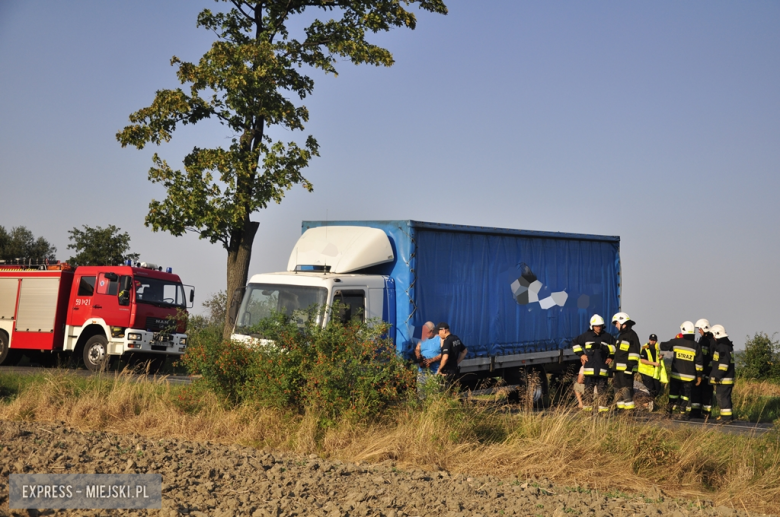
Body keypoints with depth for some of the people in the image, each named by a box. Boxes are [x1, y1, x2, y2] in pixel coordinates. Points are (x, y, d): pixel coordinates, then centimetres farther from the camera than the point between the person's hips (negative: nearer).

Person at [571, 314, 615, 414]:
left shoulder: (607, 337, 8)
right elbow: (575, 343, 16)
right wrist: (581, 354, 8)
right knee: (589, 387, 0)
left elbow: (614, 346, 23)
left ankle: (602, 407, 4)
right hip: (590, 367, -1)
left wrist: (611, 357, 14)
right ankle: (586, 407, 3)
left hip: (602, 367, 1)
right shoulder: (586, 336, 5)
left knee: (602, 388, 2)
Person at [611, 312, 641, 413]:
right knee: (618, 389, 12)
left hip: (626, 368, -10)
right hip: (619, 368, 10)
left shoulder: (631, 335, -8)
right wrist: (615, 368, 27)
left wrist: (629, 367, -22)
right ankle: (621, 408, 17)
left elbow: (634, 353, -16)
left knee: (626, 389, -13)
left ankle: (629, 410, -12)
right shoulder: (622, 335, 23)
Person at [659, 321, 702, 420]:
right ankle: (683, 412, 4)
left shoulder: (676, 342, -6)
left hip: (676, 374, 0)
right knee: (686, 394, 7)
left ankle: (670, 411, 14)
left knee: (673, 393, 11)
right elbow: (698, 362, -2)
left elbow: (663, 346, 5)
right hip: (689, 376, 0)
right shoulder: (695, 346, -2)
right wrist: (699, 375, 4)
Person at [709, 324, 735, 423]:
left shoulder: (723, 346, -18)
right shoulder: (726, 345, 17)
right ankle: (727, 415, 23)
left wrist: (718, 376, -23)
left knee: (723, 397, -7)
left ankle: (726, 417, -4)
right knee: (721, 396, 16)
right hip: (727, 378, 11)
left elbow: (724, 363, -24)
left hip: (723, 379, -11)